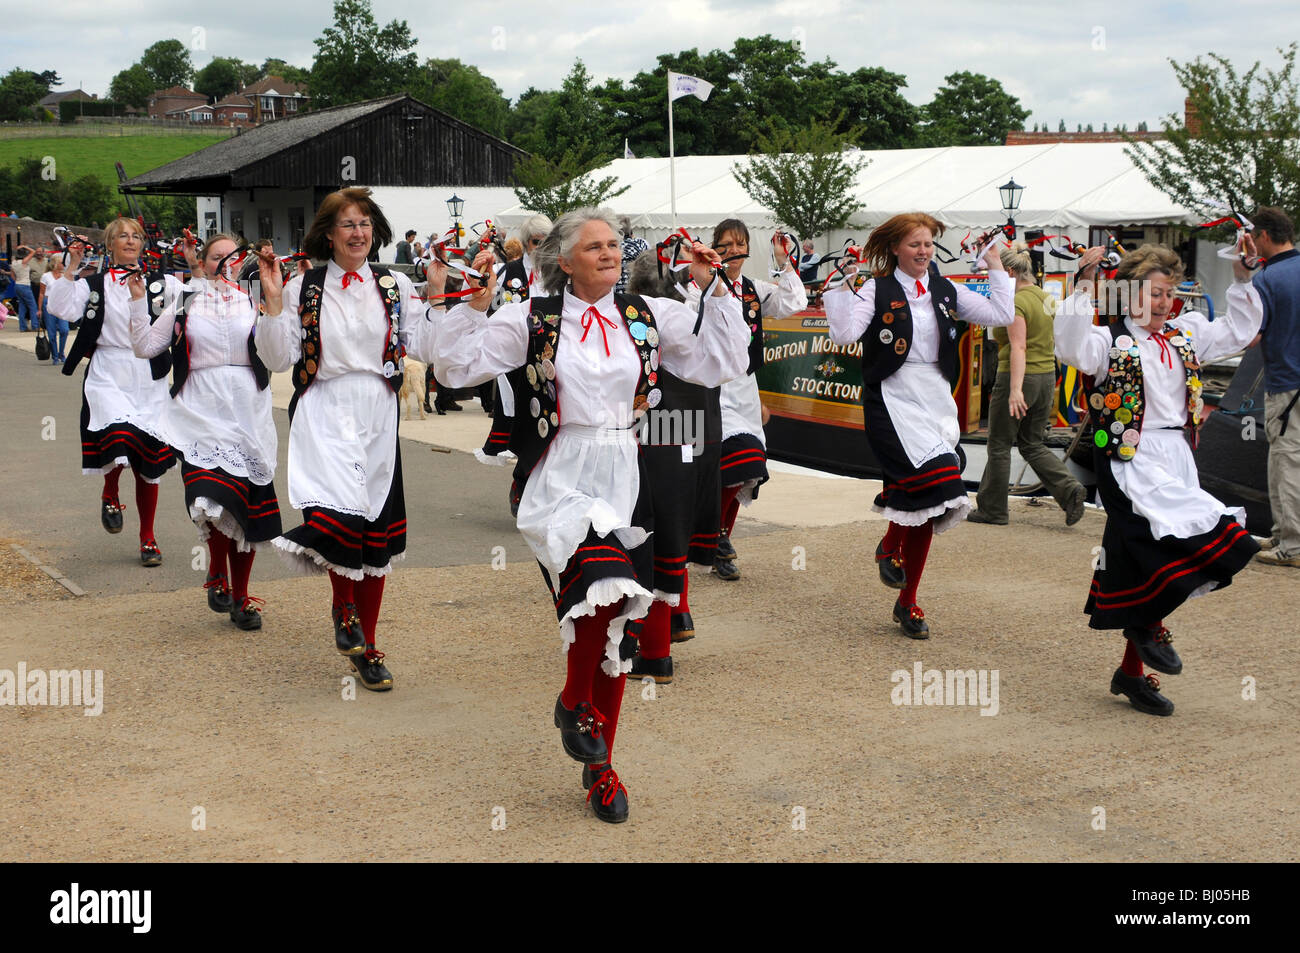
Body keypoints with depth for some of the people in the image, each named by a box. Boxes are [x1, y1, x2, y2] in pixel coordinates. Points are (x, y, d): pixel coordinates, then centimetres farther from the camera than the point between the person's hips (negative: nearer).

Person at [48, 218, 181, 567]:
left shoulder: (161, 283, 9)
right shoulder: (93, 285, 8)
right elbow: (62, 308, -7)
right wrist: (72, 267, -10)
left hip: (149, 379, 1)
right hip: (107, 377, -1)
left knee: (149, 462, 4)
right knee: (119, 436, -28)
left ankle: (148, 539, 17)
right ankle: (110, 495, 4)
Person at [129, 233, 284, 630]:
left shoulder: (253, 303, 8)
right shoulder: (185, 305, 10)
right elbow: (145, 346, 4)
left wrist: (275, 295, -15)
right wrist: (137, 297, -3)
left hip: (248, 417, 1)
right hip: (201, 415, -1)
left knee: (248, 511, 5)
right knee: (214, 498, -24)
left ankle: (240, 597, 20)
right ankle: (217, 571, 2)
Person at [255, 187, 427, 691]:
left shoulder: (395, 285, 8)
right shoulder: (304, 289, 4)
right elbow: (277, 358, 1)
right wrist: (272, 303, -9)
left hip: (378, 416, 2)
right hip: (324, 414, -2)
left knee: (376, 533, 5)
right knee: (337, 513, -25)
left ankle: (365, 648, 20)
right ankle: (344, 605, 5)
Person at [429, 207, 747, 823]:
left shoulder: (649, 316, 8)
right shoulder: (534, 319, 2)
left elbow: (721, 364, 9)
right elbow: (457, 367, 1)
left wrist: (714, 292, 4)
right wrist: (475, 304, -10)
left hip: (628, 482, 3)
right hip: (562, 481, -3)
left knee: (613, 624, 8)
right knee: (603, 584, -31)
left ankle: (600, 768, 25)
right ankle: (574, 703, 0)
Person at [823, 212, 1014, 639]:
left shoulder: (946, 292, 12)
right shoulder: (876, 290, 0)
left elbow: (1001, 316, 5)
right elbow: (845, 333, -15)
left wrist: (996, 268, 5)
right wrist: (844, 286, -16)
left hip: (936, 402, 5)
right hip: (892, 399, -5)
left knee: (925, 504, 6)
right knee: (929, 479, -26)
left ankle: (908, 602, 17)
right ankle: (890, 544, 6)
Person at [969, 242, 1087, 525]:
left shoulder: (1016, 303, -16)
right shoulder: (1046, 298, 11)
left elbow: (1018, 348, -25)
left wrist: (1015, 389, -31)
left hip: (1017, 378, -8)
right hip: (1046, 377, 8)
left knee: (999, 446, 5)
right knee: (1032, 445, 16)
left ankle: (992, 509, 14)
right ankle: (1069, 489, -2)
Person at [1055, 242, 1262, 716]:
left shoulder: (1185, 336, 16)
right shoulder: (1110, 340, -5)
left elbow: (1238, 330, 27)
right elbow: (1073, 347, -25)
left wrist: (1242, 278, 18)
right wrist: (1084, 285, -30)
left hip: (1177, 462, 7)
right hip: (1133, 461, -7)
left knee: (1153, 570, 9)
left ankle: (1132, 672, 19)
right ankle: (1147, 624, 3)